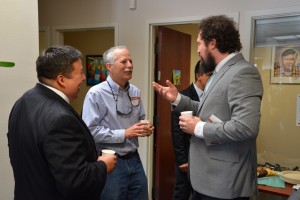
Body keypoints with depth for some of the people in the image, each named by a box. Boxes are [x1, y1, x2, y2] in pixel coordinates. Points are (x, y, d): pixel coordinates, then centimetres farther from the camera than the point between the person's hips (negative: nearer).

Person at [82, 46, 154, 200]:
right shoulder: (96, 94, -14)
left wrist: (145, 128, -4)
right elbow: (90, 131, -20)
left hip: (134, 160, 6)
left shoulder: (135, 92, 6)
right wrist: (124, 133, -21)